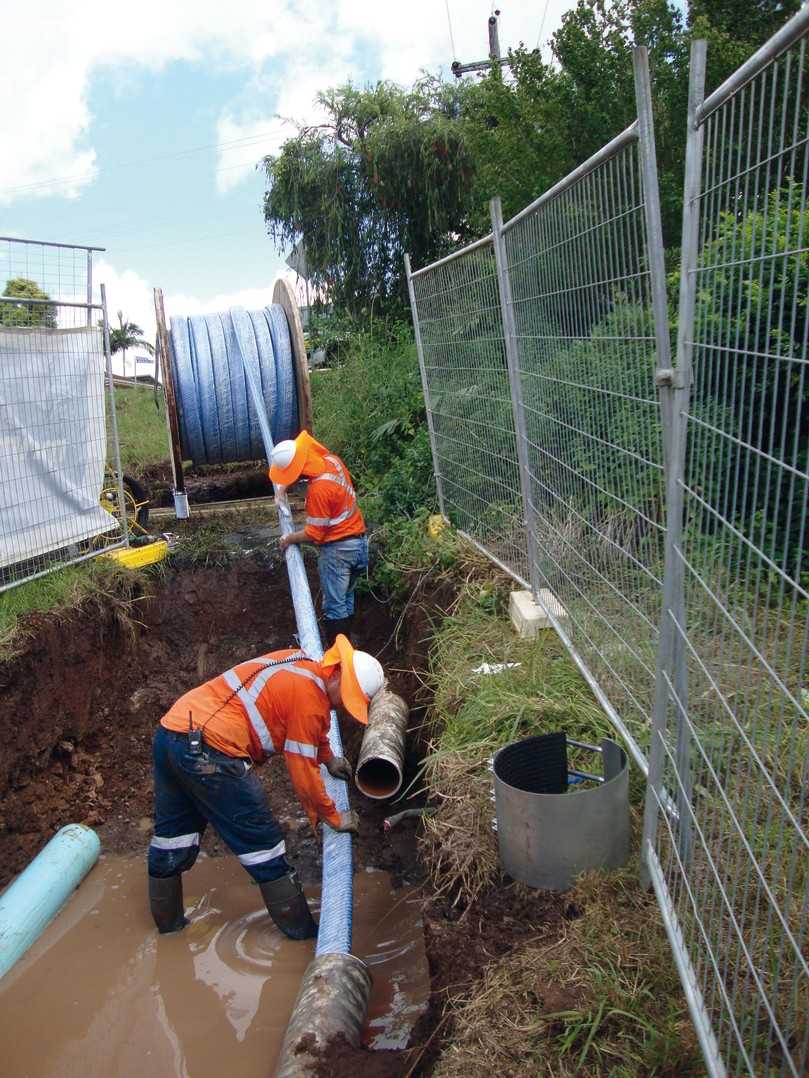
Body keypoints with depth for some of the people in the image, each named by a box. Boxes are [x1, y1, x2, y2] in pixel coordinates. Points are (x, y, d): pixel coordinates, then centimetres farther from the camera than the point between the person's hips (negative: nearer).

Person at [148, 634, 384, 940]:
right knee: (263, 845, 4)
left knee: (171, 835, 23)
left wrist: (329, 758, 46)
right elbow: (303, 773, -6)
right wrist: (334, 818, 8)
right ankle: (302, 932, 17)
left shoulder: (299, 663, 16)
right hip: (210, 753, -9)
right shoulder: (311, 697, -11)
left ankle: (168, 923, 41)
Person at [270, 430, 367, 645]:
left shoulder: (318, 490, -28)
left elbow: (314, 534, -19)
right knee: (346, 599, 19)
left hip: (338, 549, -9)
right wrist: (286, 484, 12)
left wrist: (289, 539, -3)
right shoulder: (330, 459, -4)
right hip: (358, 540, 9)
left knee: (334, 606, 2)